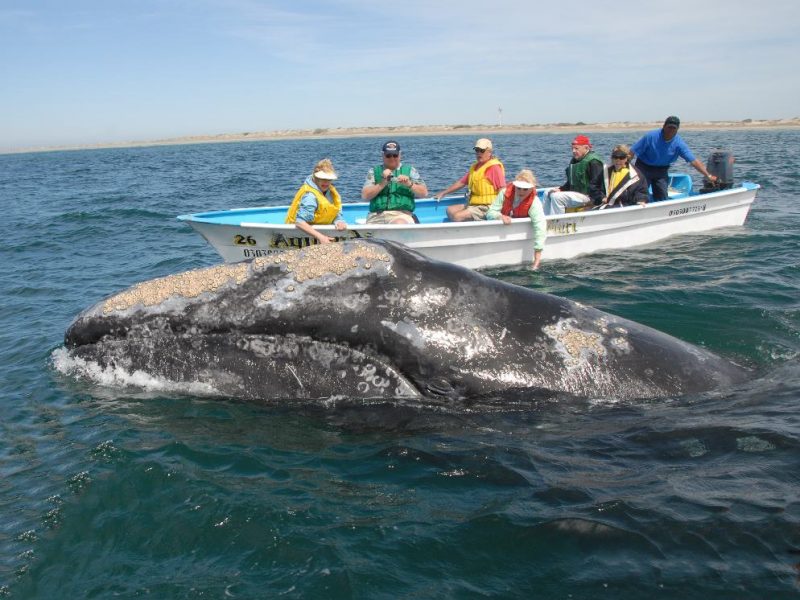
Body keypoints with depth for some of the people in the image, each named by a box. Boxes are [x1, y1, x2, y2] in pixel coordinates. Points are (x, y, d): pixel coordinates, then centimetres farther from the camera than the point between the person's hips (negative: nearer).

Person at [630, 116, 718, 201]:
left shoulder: (679, 143, -12)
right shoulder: (651, 136, -19)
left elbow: (693, 161, -13)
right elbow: (632, 152, -16)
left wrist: (708, 175, -19)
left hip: (661, 171, 3)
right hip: (644, 168, -3)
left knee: (662, 197, 2)